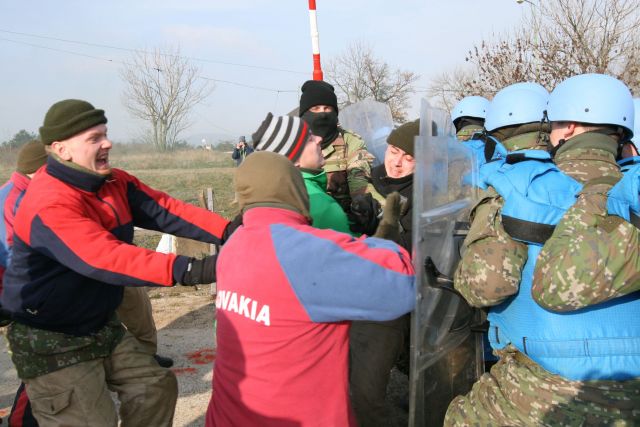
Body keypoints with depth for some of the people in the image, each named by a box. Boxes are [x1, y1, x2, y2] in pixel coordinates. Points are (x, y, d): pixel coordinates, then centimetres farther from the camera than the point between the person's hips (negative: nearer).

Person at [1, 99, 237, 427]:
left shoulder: (114, 183, -1)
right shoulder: (49, 204, -28)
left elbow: (164, 210, -10)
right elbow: (106, 259, -39)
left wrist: (228, 231, -25)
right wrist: (189, 270, -48)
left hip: (101, 326, 8)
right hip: (53, 343, -8)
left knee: (157, 386, 13)